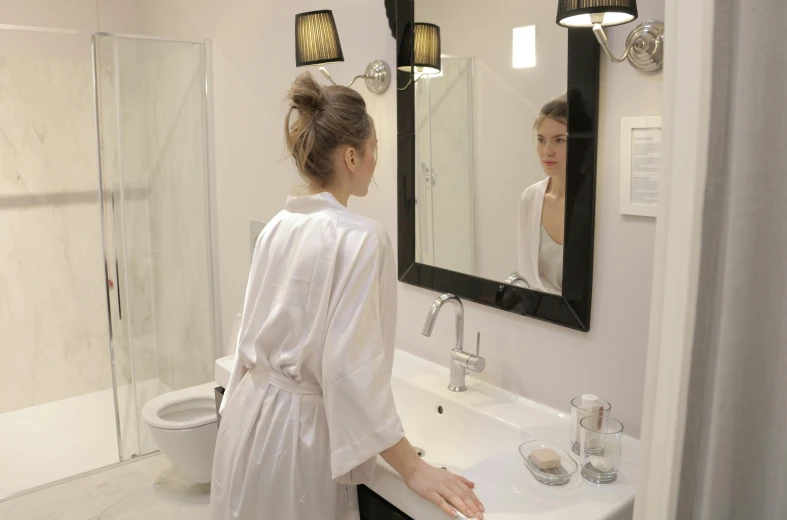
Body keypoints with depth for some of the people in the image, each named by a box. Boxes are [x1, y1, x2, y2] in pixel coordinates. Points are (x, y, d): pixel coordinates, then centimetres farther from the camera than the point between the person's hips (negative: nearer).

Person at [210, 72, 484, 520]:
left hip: (250, 417, 7)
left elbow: (258, 334, 10)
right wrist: (413, 468, -17)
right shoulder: (361, 237, -21)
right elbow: (351, 369, -25)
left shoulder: (277, 228, 2)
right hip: (298, 430, -7)